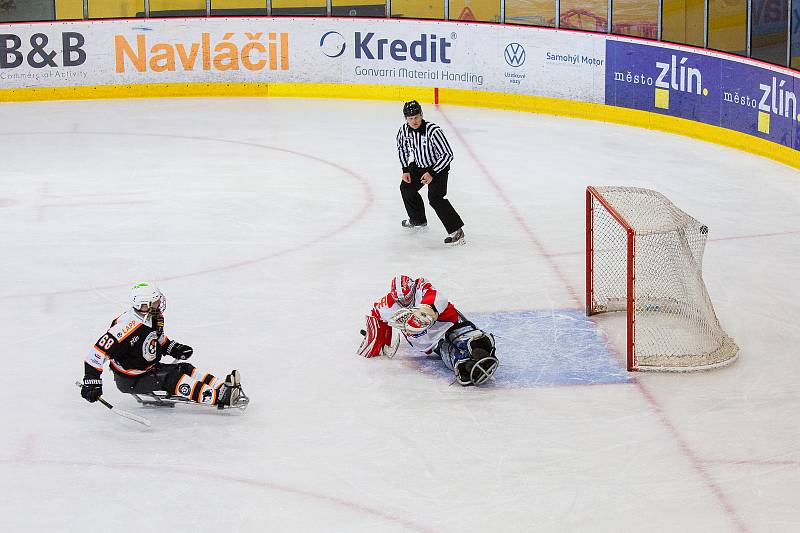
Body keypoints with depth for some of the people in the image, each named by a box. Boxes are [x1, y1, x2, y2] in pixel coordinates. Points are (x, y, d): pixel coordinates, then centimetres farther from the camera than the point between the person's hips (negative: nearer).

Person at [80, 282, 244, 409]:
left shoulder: (156, 318, -2)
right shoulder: (129, 326, -31)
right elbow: (98, 351, -32)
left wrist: (173, 348, 2)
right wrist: (91, 380, -34)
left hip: (149, 368, 9)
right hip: (129, 380, -9)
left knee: (185, 369, -5)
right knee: (171, 377, -23)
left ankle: (221, 387, -15)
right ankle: (218, 397, -32)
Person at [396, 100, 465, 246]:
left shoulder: (433, 131, -33)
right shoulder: (404, 130, -12)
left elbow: (448, 154, -28)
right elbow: (402, 148, 9)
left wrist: (432, 173, -28)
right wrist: (406, 170, 4)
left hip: (439, 166, -8)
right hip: (419, 165, 8)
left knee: (435, 197, -22)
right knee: (406, 188, 19)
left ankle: (456, 231, -21)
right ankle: (418, 219, 41)